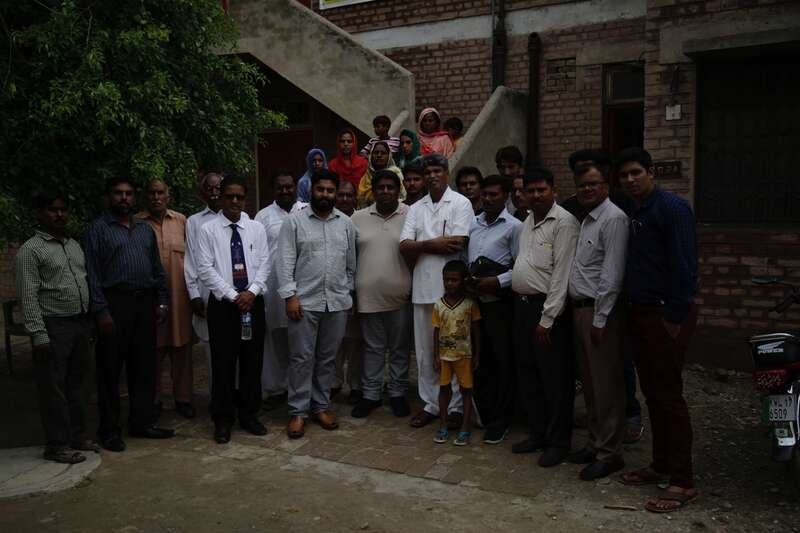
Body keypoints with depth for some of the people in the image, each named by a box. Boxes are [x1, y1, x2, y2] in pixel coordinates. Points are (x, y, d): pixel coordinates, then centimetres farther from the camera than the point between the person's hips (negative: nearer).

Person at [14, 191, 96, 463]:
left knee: (75, 382, 15)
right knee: (53, 387, 1)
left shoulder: (75, 245, 14)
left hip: (80, 323, 7)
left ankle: (78, 435, 26)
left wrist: (90, 321, 12)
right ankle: (57, 445, 10)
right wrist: (39, 334, -17)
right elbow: (28, 297, -12)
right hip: (53, 326, -7)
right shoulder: (30, 251, -7)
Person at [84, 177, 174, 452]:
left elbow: (157, 268, 17)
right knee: (110, 369, 3)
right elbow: (92, 274, -6)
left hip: (145, 302, 5)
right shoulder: (98, 228, 0)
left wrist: (162, 300, 7)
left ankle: (142, 422, 22)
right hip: (115, 302, -5)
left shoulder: (145, 228, 15)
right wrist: (101, 311, -13)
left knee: (145, 367, 9)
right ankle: (109, 429, 14)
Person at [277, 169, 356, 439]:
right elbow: (285, 261, -6)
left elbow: (351, 262, 13)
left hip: (338, 302, 3)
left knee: (328, 357, 11)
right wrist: (290, 295, -12)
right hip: (304, 301, -3)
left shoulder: (346, 223, 8)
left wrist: (348, 291, 10)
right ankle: (298, 411, 12)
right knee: (301, 358, 2)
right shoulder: (294, 221, -2)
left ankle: (321, 405, 23)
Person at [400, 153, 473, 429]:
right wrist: (435, 243, -11)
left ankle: (456, 407, 14)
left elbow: (458, 244, -13)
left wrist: (422, 245, -4)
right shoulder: (415, 208, 14)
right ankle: (430, 404, 22)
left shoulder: (460, 203, -1)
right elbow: (404, 247, 2)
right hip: (423, 287, 5)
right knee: (425, 349, 10)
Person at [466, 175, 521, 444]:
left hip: (499, 302, -5)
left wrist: (497, 282, -18)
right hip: (474, 300, 6)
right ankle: (483, 414, 27)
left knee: (502, 362, 3)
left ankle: (500, 421, 15)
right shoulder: (473, 224, 12)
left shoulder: (514, 227, -6)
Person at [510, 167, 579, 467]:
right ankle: (537, 433, 30)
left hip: (547, 308, -8)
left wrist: (547, 319, -18)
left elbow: (561, 274, -17)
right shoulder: (527, 223, 14)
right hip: (522, 304, 8)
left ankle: (558, 441, 15)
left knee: (555, 379, 1)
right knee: (528, 375, 16)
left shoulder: (563, 222, -11)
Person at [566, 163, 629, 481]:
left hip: (599, 311, -9)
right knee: (589, 382, 16)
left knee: (606, 385, 0)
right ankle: (596, 442, 29)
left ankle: (609, 453, 10)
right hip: (579, 308, 9)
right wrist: (581, 313, 10)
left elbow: (612, 274, -17)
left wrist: (599, 319, -18)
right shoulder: (586, 220, 16)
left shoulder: (613, 219, -12)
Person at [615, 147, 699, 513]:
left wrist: (675, 316, -19)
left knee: (669, 397, -4)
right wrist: (634, 311, 12)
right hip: (642, 313, 9)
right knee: (652, 394, 14)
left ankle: (683, 482, 7)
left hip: (667, 315, -9)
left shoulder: (671, 207, -12)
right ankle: (661, 465, 27)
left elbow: (684, 264, -18)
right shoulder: (635, 214, 14)